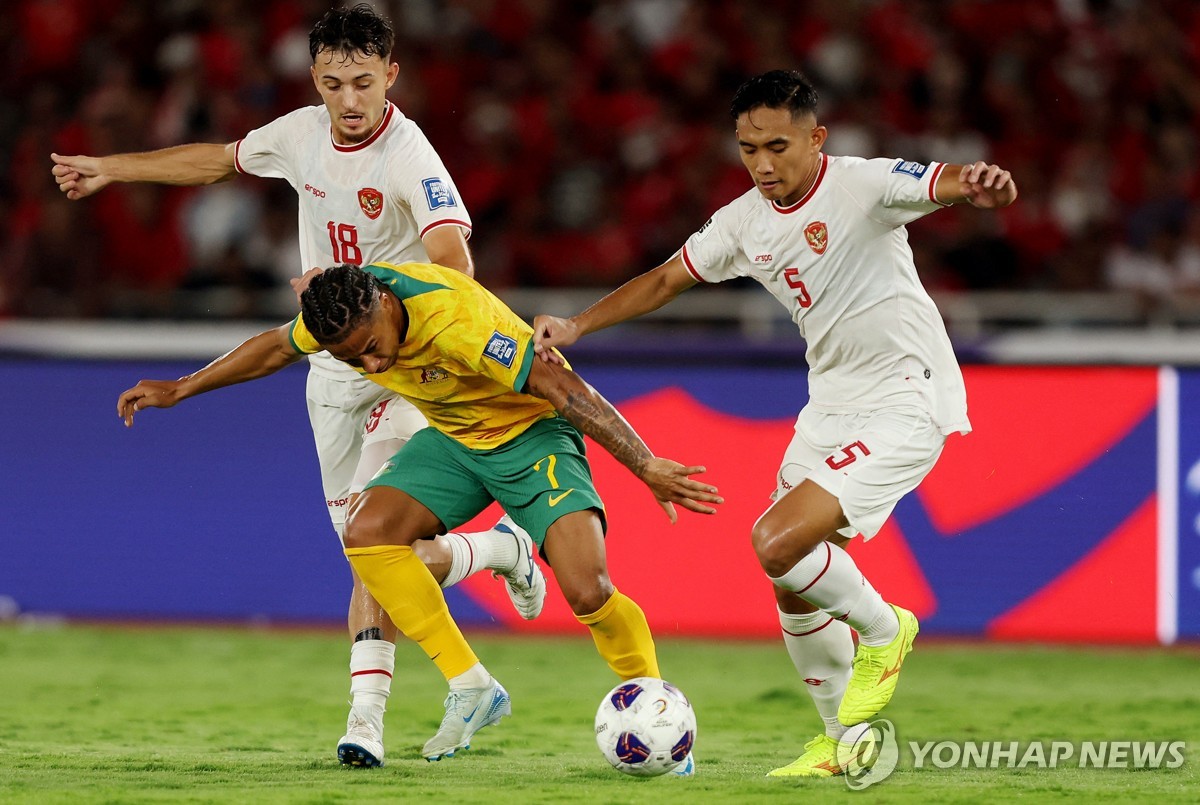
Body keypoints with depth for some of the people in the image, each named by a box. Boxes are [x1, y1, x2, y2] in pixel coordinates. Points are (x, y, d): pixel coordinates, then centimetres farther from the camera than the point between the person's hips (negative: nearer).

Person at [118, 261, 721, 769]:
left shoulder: (455, 321, -37)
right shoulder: (342, 309, -16)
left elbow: (563, 387, -35)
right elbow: (276, 347, 7)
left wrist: (647, 467, -36)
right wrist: (181, 390, 14)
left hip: (531, 432, -7)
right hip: (454, 438, 7)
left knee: (588, 591, -23)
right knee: (368, 533, -17)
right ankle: (471, 689, -8)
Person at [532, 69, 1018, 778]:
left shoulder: (860, 186, -17)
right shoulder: (745, 222, 4)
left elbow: (947, 184, -33)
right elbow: (664, 282, 15)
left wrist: (984, 187, -56)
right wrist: (575, 327, 4)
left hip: (906, 405, -8)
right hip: (832, 406, 8)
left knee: (777, 542, -21)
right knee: (791, 588, 7)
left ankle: (883, 630, 5)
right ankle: (844, 740, 25)